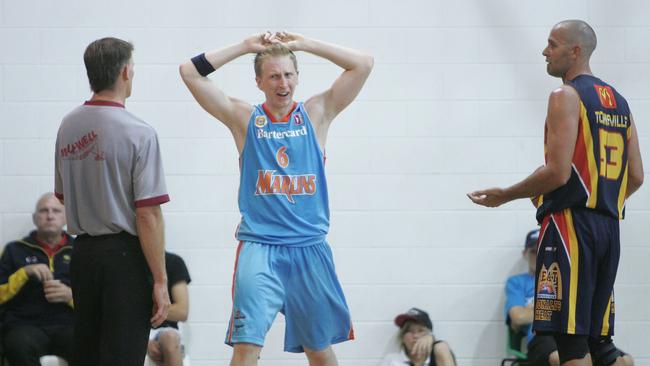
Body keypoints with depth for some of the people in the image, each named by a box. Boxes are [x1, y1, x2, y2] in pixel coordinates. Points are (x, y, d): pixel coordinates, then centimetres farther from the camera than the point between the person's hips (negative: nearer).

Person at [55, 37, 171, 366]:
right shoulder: (138, 133, -14)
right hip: (125, 255, -7)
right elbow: (147, 215, -16)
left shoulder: (68, 126, 7)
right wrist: (160, 281, -13)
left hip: (82, 252, 7)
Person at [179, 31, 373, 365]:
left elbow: (363, 65, 2)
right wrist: (247, 46, 0)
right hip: (259, 246, -2)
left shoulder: (316, 114, 8)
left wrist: (303, 44, 1)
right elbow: (190, 72, -1)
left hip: (310, 247, 2)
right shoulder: (244, 119, 5)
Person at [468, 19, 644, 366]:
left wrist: (504, 196, -5)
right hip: (608, 227, 8)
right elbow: (635, 177, 16)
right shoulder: (619, 102, 17)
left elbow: (558, 172, -17)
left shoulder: (566, 97, -8)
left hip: (570, 223, -8)